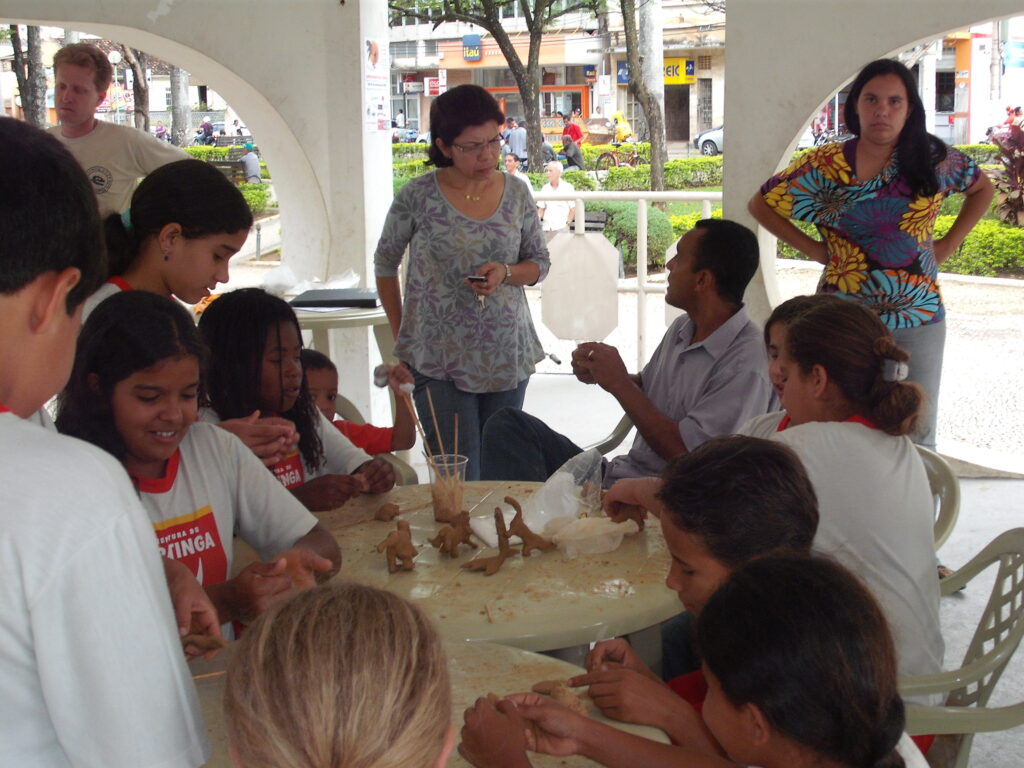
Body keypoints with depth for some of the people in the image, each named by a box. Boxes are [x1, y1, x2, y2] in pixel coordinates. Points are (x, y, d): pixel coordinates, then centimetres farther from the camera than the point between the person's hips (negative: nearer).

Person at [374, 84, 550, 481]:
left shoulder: (517, 194, 3)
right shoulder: (418, 196, -6)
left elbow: (540, 264, 11)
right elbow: (385, 264, 6)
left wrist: (505, 273, -11)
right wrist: (401, 336, 5)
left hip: (508, 356, 4)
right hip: (439, 360, -3)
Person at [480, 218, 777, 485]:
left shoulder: (746, 363, -19)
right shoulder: (682, 328, 11)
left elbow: (685, 452, -22)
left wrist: (619, 383, -14)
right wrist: (597, 372, 3)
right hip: (618, 474, 9)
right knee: (508, 425, -4)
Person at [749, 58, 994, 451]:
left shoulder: (934, 158, -1)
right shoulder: (825, 164, -6)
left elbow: (982, 188, 18)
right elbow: (760, 204, 4)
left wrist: (949, 243, 6)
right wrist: (812, 248, -2)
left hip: (920, 318, 2)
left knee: (918, 434, 9)